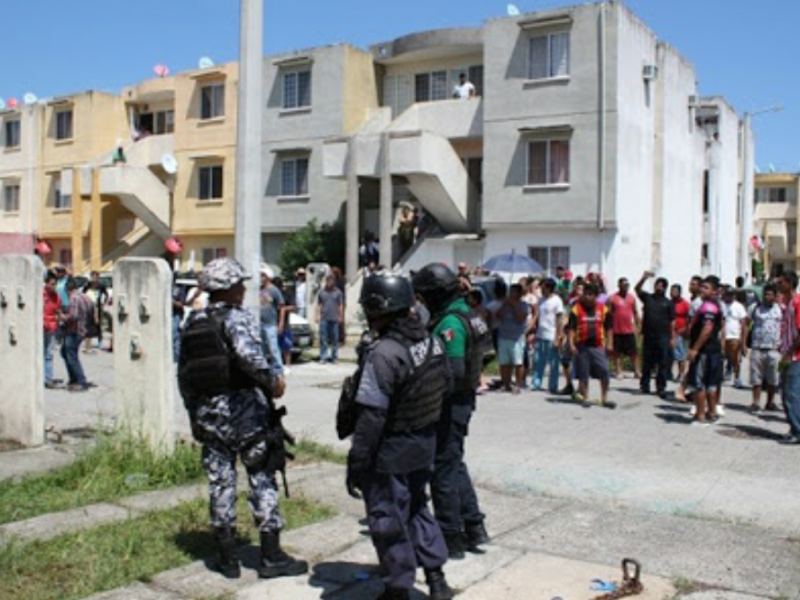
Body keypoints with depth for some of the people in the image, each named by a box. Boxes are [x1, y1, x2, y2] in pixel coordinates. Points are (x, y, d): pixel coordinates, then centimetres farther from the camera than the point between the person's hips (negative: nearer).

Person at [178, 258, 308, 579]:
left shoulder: (192, 324, 11)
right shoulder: (237, 318, -10)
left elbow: (184, 374, 15)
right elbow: (248, 354, -31)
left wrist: (194, 414, 22)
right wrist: (272, 379, -19)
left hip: (209, 413, 6)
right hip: (244, 410, -6)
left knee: (220, 483, 11)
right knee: (262, 481, 3)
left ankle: (228, 559, 18)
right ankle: (271, 556, 8)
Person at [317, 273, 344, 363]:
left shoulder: (338, 292, 6)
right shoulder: (321, 292, 8)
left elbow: (341, 305, 7)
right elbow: (319, 304, 10)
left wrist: (341, 316, 2)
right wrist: (318, 315, 1)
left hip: (334, 319, 0)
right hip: (324, 318, 0)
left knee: (335, 339, 4)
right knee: (323, 338, -2)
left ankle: (334, 357, 12)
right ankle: (323, 357, 4)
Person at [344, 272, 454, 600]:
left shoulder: (384, 353, -25)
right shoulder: (432, 341, 0)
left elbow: (371, 417, -25)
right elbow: (444, 388, 10)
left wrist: (356, 464, -18)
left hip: (390, 453, -8)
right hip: (424, 445, 8)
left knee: (389, 521, 9)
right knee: (417, 508, 24)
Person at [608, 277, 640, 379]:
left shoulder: (632, 298, 8)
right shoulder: (612, 299, -4)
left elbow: (635, 313, 14)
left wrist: (637, 326, 8)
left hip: (629, 331, 3)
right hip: (617, 331, -3)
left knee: (633, 352, 4)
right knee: (617, 352, 5)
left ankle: (636, 372, 9)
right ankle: (618, 371, 12)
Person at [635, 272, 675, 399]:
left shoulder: (668, 303, 5)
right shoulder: (648, 297, 8)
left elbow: (672, 321, 3)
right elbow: (637, 289, -5)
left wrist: (672, 338, -2)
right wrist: (644, 278, -22)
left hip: (663, 338, -1)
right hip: (648, 336, 1)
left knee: (663, 365, 1)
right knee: (646, 363, 8)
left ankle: (661, 388, 7)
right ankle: (644, 385, 17)